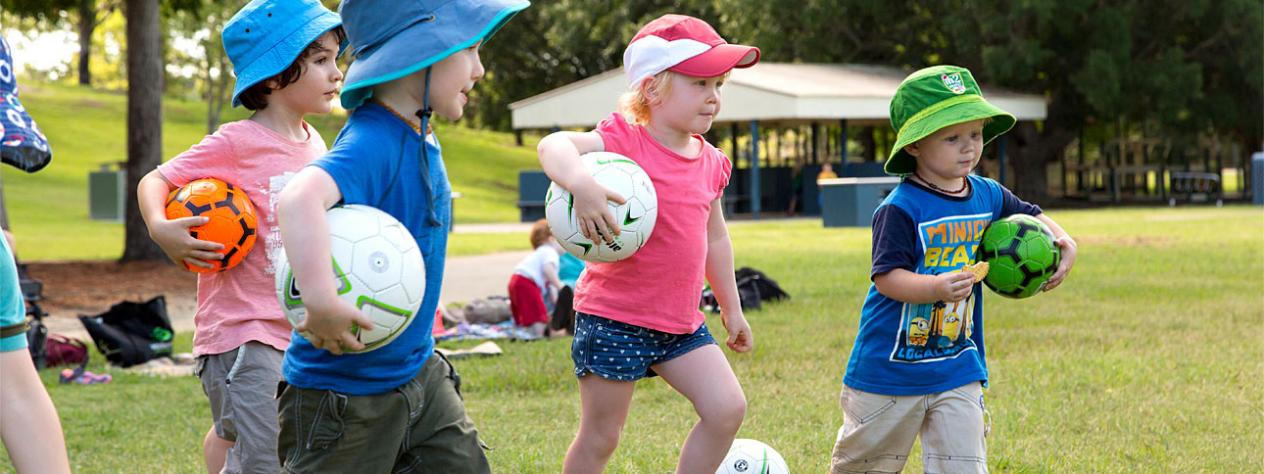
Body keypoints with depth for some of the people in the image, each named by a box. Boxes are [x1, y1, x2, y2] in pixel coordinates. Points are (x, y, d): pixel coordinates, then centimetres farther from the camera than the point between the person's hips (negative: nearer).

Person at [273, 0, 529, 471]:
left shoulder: (421, 140, 4)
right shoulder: (372, 144, -25)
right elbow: (300, 199, -45)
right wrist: (322, 304, -51)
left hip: (417, 375, 9)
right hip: (345, 395, -9)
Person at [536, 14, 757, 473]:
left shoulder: (710, 162, 8)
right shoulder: (626, 141, -14)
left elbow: (715, 240, 22)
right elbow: (554, 145, -32)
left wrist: (731, 309, 27)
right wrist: (581, 183, -53)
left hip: (681, 323, 6)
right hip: (614, 318, -6)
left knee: (728, 408, -4)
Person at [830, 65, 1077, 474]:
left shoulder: (987, 195, 2)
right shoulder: (900, 209, -18)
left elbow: (1029, 217, 20)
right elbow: (887, 276, -24)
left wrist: (1062, 241, 0)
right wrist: (936, 288, -41)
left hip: (958, 368, 5)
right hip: (891, 367, -4)